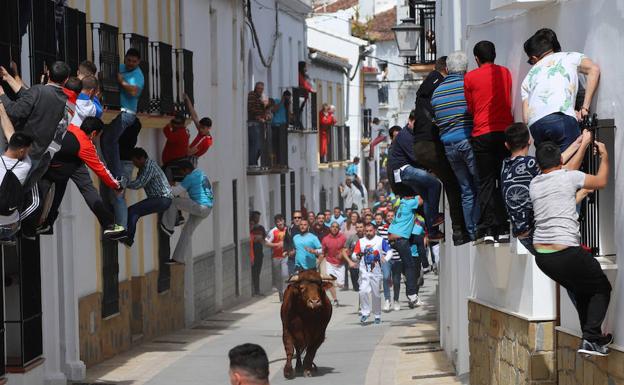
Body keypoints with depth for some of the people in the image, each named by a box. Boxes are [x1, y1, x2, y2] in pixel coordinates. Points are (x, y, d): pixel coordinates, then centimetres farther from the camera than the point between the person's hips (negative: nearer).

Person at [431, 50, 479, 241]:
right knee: (480, 185, -2)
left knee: (466, 190, 10)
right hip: (468, 140, -5)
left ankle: (471, 231, 8)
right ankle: (478, 228, -8)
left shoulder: (436, 91, 13)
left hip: (448, 145, 5)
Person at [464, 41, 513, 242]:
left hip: (482, 133, -2)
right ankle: (503, 229, 2)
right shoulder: (505, 72, 7)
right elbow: (511, 102, 14)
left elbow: (470, 108, 11)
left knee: (486, 182, 3)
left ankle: (488, 230, -2)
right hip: (505, 131, 2)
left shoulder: (470, 77, 2)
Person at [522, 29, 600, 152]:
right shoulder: (569, 57, 26)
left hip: (535, 126, 4)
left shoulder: (529, 77, 32)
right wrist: (585, 108, 7)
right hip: (562, 118, -4)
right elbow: (594, 69, 6)